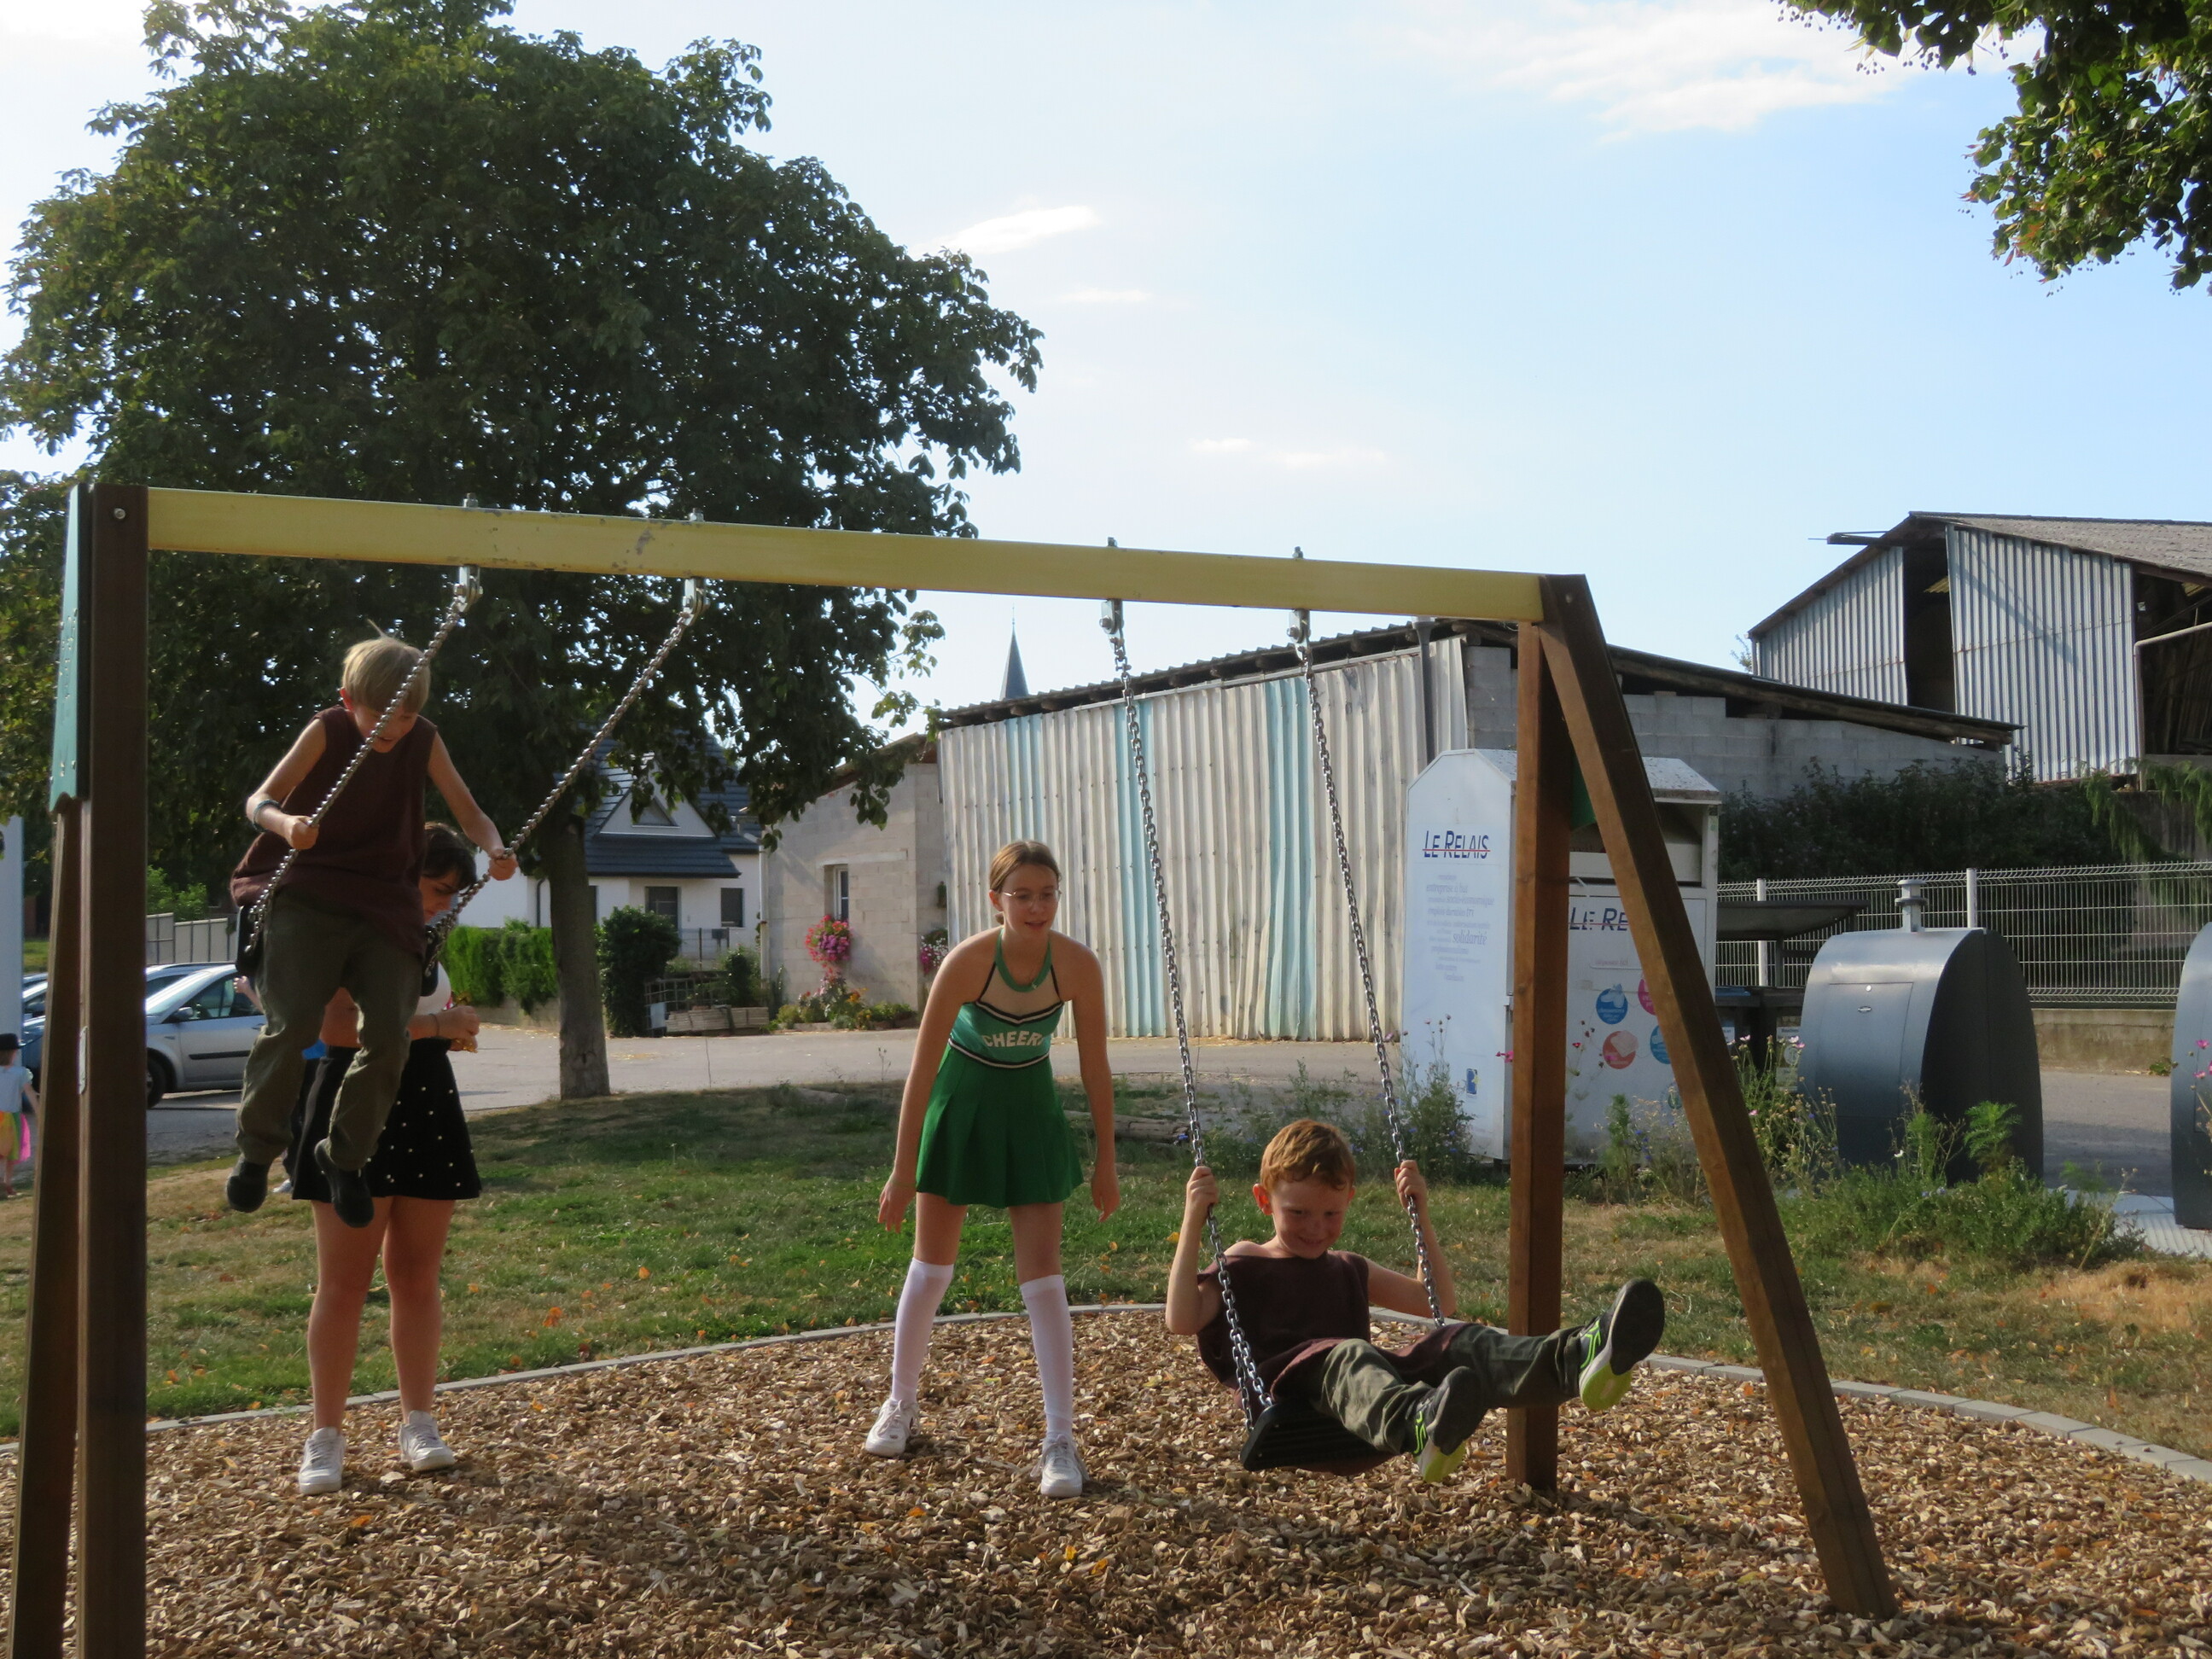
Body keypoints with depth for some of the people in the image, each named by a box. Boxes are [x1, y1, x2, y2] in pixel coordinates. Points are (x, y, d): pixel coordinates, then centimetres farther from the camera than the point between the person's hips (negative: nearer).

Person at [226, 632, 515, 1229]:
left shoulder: (423, 741, 2)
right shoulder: (327, 731, -7)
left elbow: (467, 809, 0)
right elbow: (260, 800, -15)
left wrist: (495, 850, -22)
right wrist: (285, 824, -39)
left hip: (385, 905, 3)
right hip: (307, 895, -3)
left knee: (389, 1034, -12)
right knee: (290, 1024, -19)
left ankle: (343, 1156, 8)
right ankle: (257, 1150, 2)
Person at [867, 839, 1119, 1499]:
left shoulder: (1078, 965, -22)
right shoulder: (967, 961, -27)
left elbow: (1095, 1065, -8)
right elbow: (922, 1067, -21)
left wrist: (1106, 1159, -2)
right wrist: (903, 1172, -18)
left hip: (1030, 1109, 1)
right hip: (962, 1103, -1)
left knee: (1042, 1278, -5)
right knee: (931, 1267, 10)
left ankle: (1060, 1441, -2)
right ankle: (901, 1402, 31)